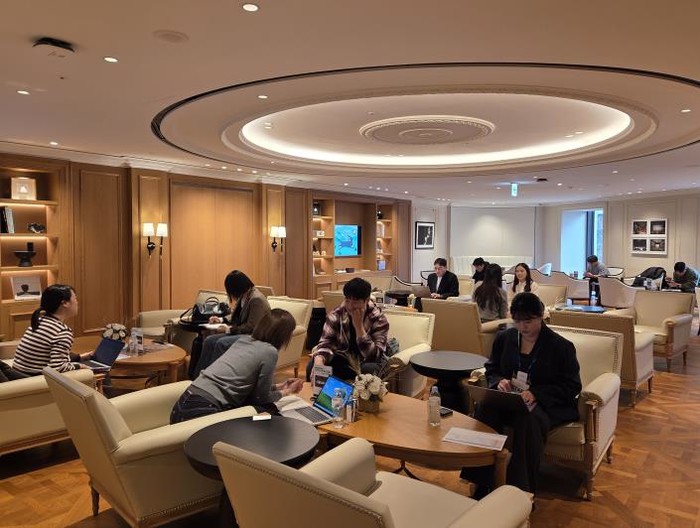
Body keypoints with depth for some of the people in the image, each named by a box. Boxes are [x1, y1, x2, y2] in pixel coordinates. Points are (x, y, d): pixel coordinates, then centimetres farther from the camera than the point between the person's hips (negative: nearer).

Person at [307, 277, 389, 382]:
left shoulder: (379, 320, -18)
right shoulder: (336, 315, -11)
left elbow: (374, 356, -26)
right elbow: (325, 343, -16)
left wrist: (359, 326, -33)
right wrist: (318, 362, -38)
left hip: (366, 363, -2)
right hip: (343, 359, 2)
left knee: (370, 369, -36)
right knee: (312, 364, -21)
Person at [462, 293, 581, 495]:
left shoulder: (561, 346, -4)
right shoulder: (504, 338, 9)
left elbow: (572, 386, -5)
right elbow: (491, 368, 19)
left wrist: (536, 393, -19)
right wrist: (499, 381, -7)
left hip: (547, 404, -3)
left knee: (528, 419, -39)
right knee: (484, 409, -31)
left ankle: (522, 489, -27)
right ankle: (481, 484, -24)